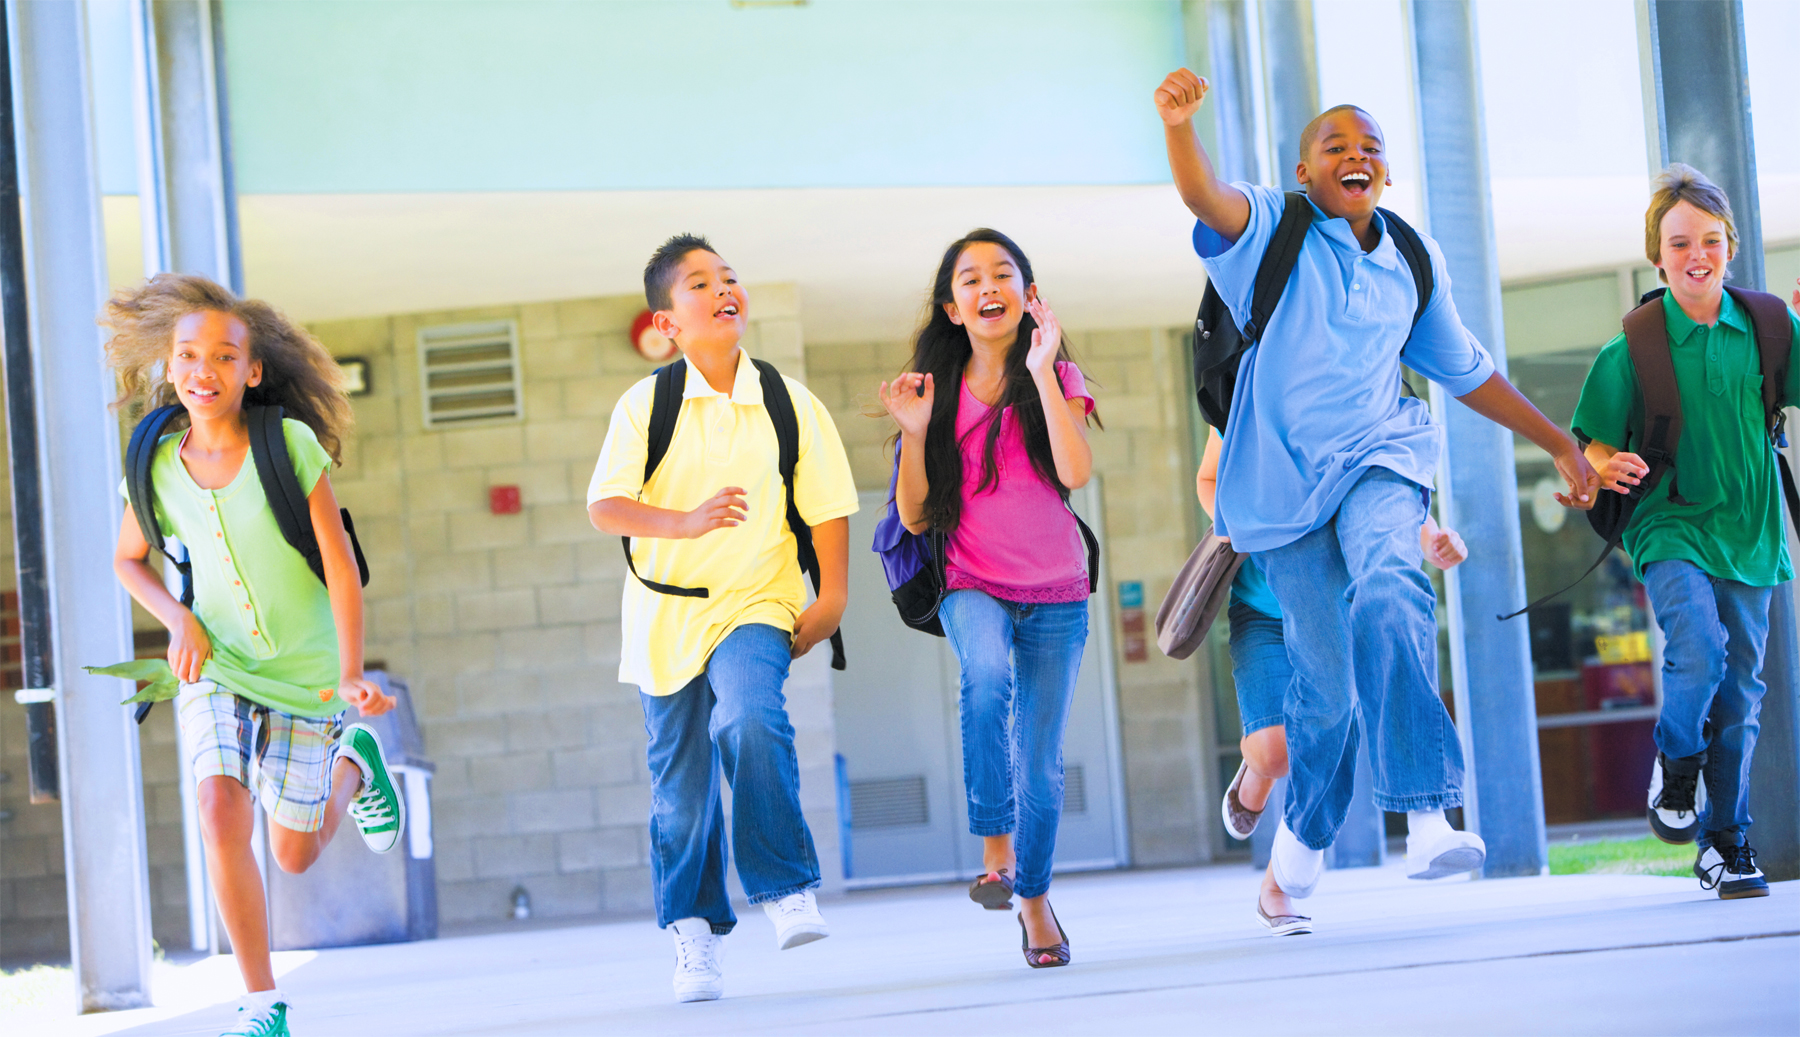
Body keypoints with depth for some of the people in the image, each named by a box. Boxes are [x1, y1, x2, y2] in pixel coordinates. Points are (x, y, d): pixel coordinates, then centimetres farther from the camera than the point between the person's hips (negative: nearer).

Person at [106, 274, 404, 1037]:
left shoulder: (290, 444, -17)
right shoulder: (158, 466, -8)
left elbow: (340, 568, -13)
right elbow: (128, 561, 10)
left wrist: (352, 675, -20)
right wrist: (178, 621, -8)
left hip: (301, 674, -1)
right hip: (214, 667, 2)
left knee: (294, 855, 6)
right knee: (222, 810, -21)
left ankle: (354, 765, 40)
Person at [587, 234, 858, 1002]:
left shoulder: (790, 404, 0)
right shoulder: (646, 404, -4)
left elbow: (828, 507, 7)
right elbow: (603, 506, -13)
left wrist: (832, 598, 0)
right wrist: (686, 521, -28)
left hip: (755, 603, -1)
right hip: (666, 612, 1)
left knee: (750, 720, -29)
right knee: (680, 784, 6)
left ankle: (786, 893, -18)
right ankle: (694, 935, 21)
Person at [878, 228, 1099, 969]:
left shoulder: (1058, 379, 1)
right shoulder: (939, 392, 5)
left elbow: (1076, 473, -18)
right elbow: (915, 518, 3)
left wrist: (1042, 373, -19)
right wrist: (915, 433, -11)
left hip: (1054, 598, 0)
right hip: (973, 587, 0)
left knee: (1040, 761, 3)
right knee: (987, 671, -34)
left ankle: (1034, 898, 27)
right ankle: (994, 844, -22)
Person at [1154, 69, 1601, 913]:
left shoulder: (1414, 263, 13)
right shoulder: (1273, 231, 0)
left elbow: (1465, 371, 25)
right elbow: (1208, 200, -23)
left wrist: (1560, 445, 27)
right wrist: (1179, 126, -44)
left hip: (1375, 461, 2)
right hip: (1286, 478, -2)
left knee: (1390, 596, -30)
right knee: (1325, 679, -2)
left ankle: (1428, 821, -38)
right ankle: (1305, 828, 30)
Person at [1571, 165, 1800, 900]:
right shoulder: (1633, 347, -4)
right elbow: (1594, 444, 0)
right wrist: (1606, 468, -22)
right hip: (1670, 523, -3)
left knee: (1740, 689, 6)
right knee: (1698, 648, -27)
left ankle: (1725, 845, 19)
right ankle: (1674, 765, 4)